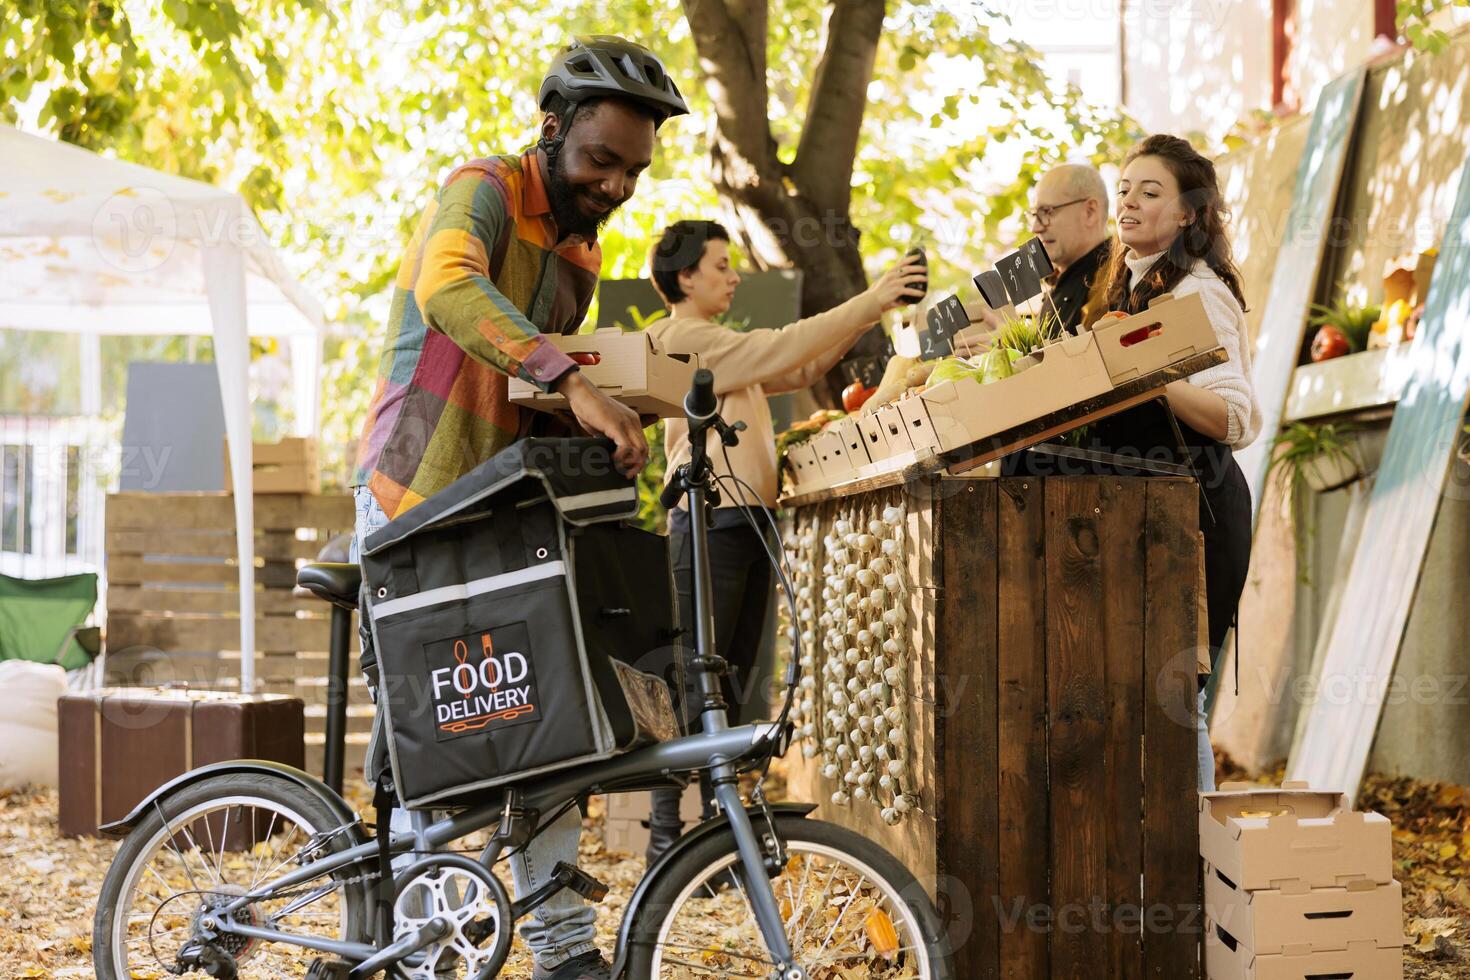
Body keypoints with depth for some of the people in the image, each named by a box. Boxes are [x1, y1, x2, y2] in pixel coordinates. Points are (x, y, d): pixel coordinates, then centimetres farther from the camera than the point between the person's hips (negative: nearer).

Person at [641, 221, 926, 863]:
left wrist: (867, 314, 9)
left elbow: (799, 372, 20)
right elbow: (782, 351, -14)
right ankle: (665, 838, -9)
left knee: (734, 684, 10)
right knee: (694, 685, -10)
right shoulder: (683, 338, -7)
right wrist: (870, 302, -12)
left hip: (750, 520, 10)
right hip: (709, 519, -10)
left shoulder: (718, 347, 24)